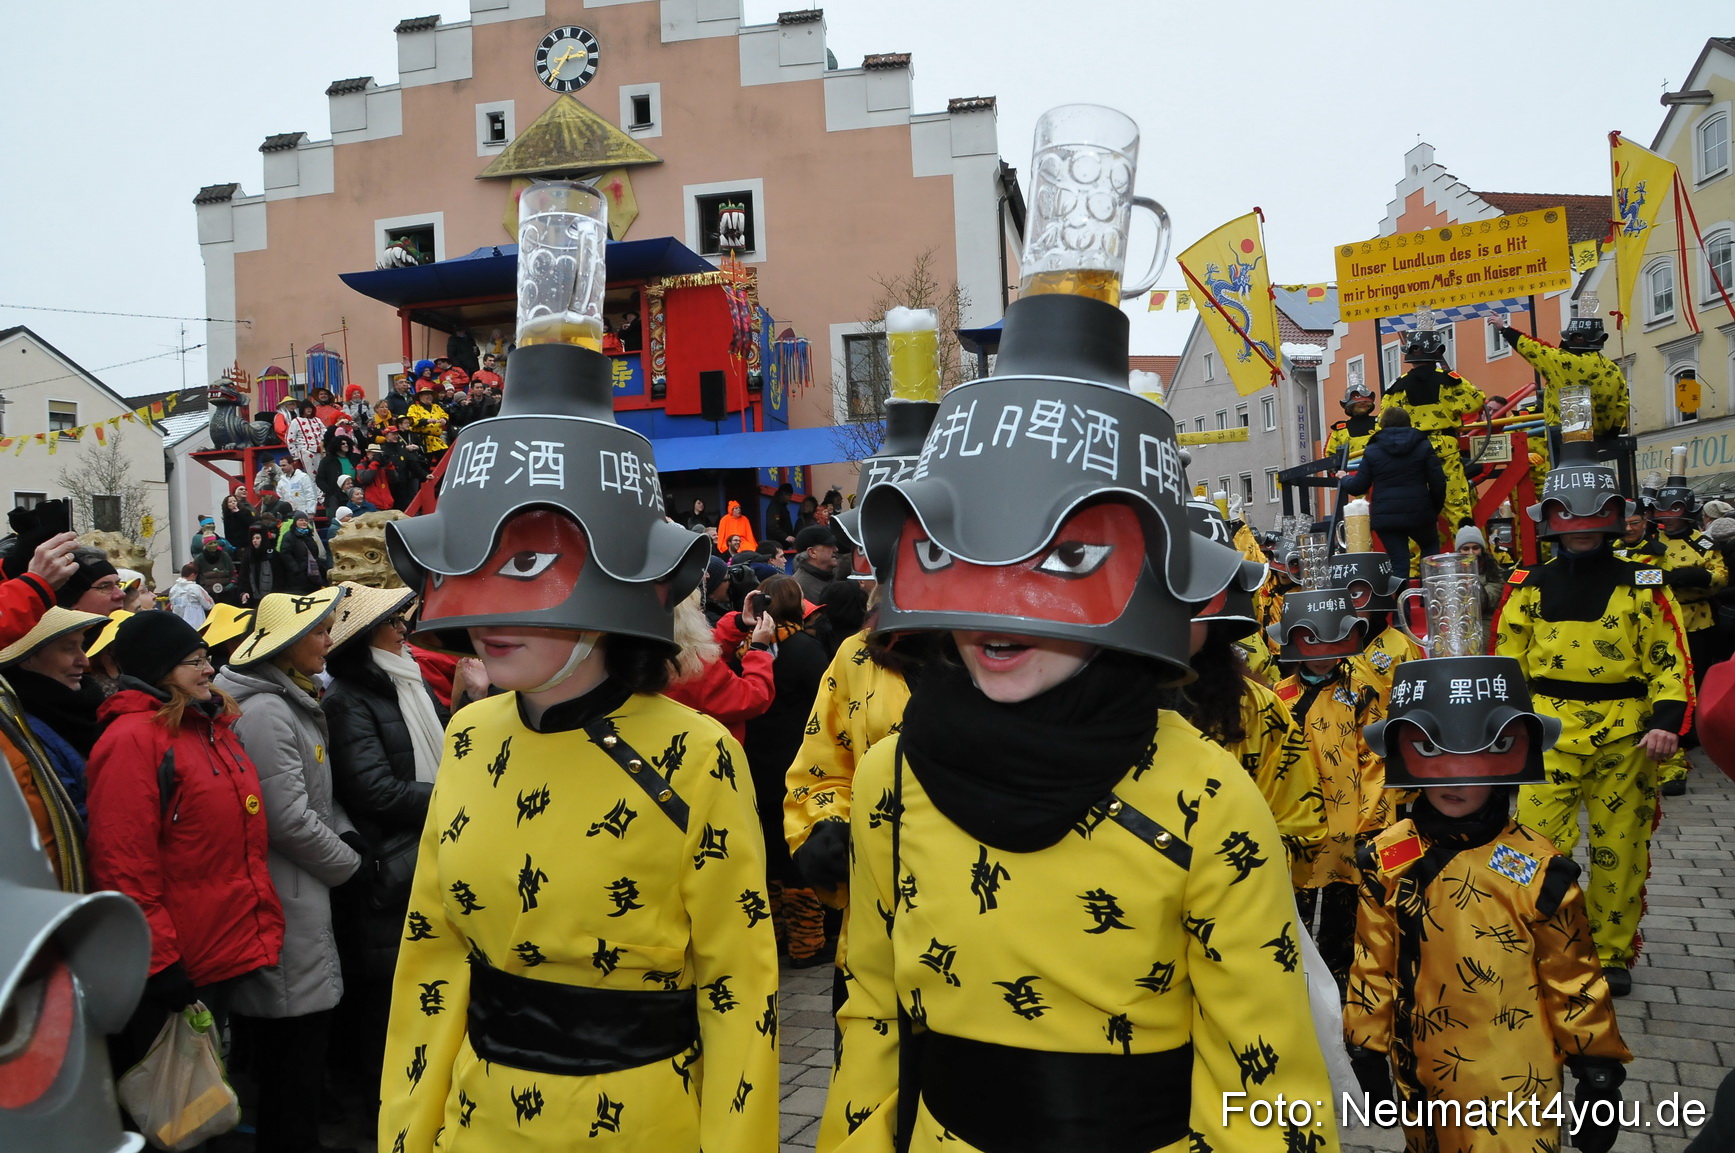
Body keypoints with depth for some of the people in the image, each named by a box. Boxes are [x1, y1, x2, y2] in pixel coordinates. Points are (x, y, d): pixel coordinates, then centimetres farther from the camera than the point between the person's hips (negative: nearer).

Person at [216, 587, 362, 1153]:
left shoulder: (296, 703, 13)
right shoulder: (264, 712, -18)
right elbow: (290, 819, -21)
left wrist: (348, 837, 3)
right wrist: (347, 864, -7)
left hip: (304, 893, 10)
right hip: (287, 904, -10)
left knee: (306, 1039, 17)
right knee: (295, 1041, 0)